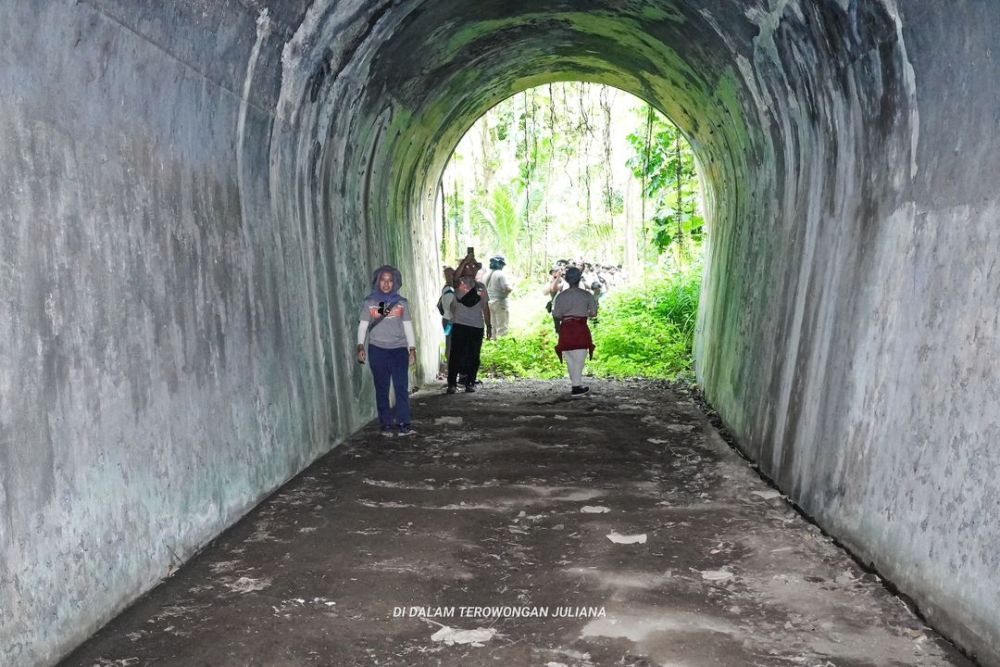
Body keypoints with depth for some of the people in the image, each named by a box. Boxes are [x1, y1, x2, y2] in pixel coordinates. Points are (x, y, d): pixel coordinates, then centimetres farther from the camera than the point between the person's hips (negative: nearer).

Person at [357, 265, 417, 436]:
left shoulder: (401, 303, 8)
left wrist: (412, 349, 4)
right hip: (377, 350, 0)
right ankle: (386, 425, 10)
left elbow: (408, 327, 9)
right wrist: (360, 346, -9)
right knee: (381, 389, 4)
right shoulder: (369, 303, 5)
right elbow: (362, 326, 3)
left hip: (399, 350, 0)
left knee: (402, 387, -8)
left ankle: (404, 424, -8)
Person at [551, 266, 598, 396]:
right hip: (581, 329, -2)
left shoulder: (560, 296, -1)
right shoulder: (586, 295, -3)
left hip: (566, 329, 2)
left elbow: (556, 316, -2)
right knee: (579, 359, 4)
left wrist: (557, 327, 16)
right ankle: (576, 387, 2)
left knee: (570, 359, 14)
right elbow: (594, 313, -1)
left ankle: (575, 384, 20)